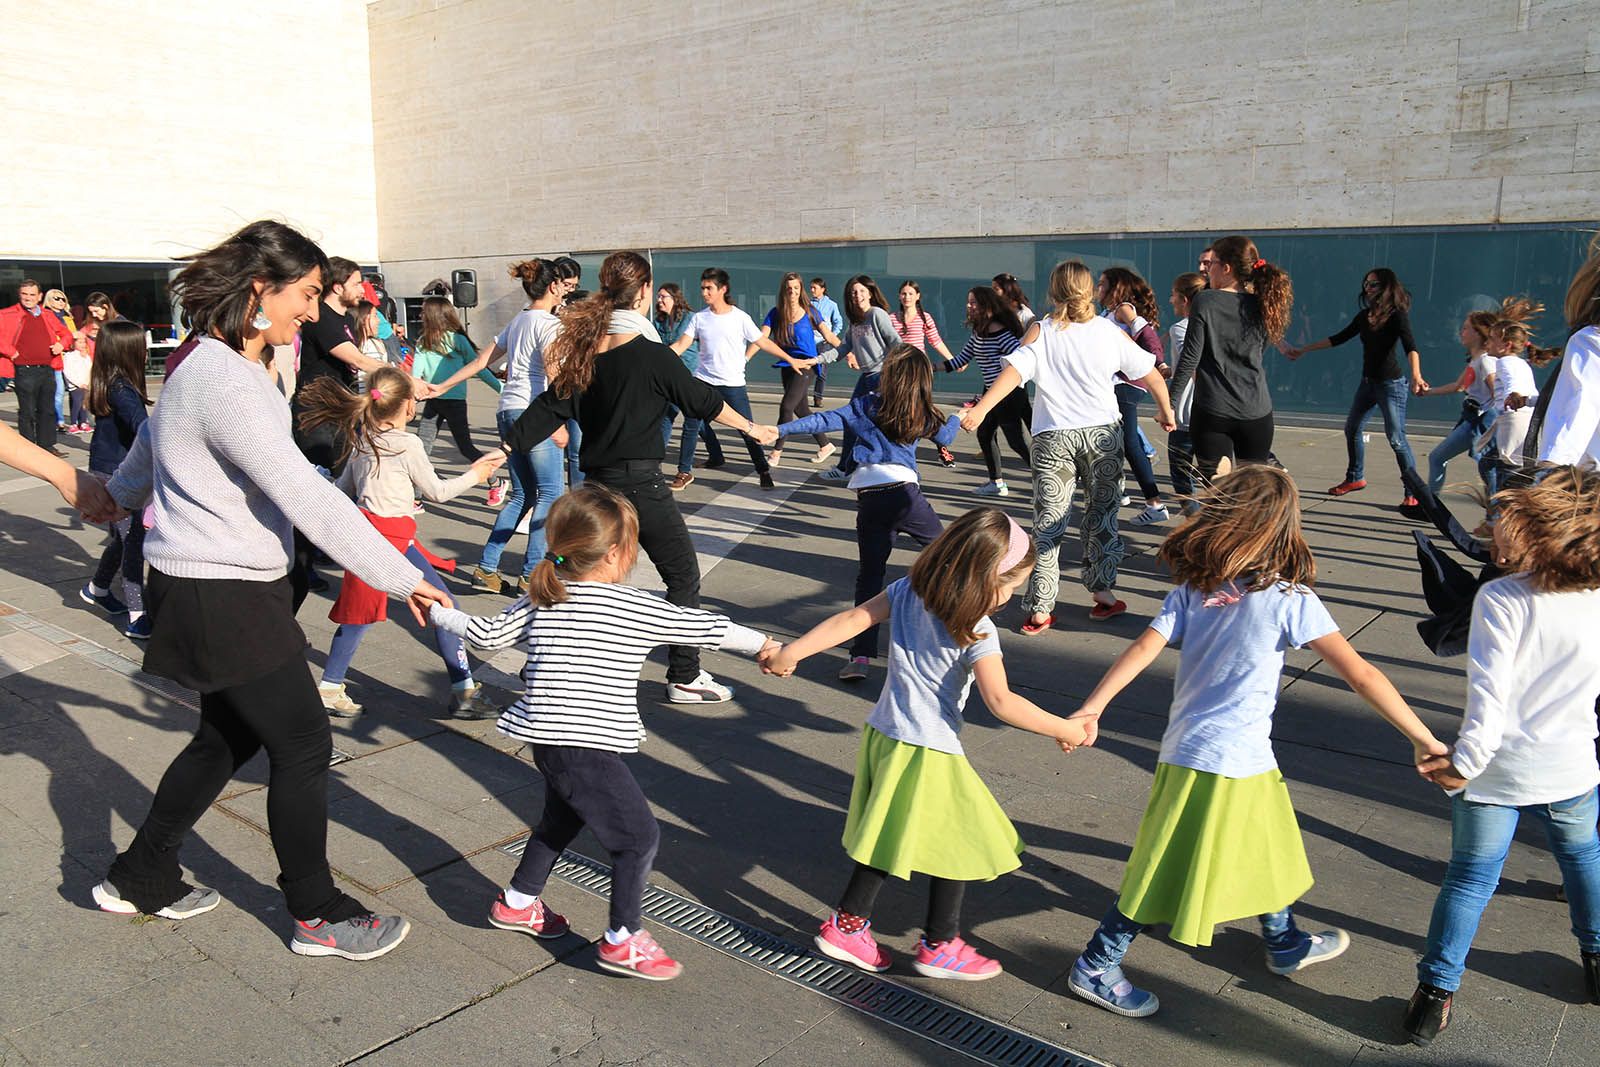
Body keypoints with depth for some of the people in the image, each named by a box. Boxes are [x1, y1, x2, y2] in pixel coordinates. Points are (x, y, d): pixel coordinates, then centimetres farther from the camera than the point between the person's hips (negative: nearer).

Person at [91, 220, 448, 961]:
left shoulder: (209, 366, 10)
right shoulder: (228, 383, -24)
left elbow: (148, 446, 26)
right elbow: (308, 499, -28)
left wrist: (120, 496, 47)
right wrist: (404, 579, -25)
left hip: (213, 587, 10)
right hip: (223, 598, -10)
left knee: (229, 736, 20)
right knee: (302, 743, -1)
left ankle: (140, 878, 36)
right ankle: (319, 917, 14)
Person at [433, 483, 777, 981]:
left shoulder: (540, 601, 7)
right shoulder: (637, 609, -8)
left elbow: (486, 633, 13)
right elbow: (707, 627, 0)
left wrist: (442, 613, 32)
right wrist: (763, 643, 15)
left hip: (546, 740, 8)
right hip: (589, 747, -8)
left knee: (561, 817, 31)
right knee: (639, 836, 5)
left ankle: (517, 902, 46)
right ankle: (622, 941, 12)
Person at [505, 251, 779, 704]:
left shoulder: (586, 351, 5)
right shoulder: (652, 354, -13)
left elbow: (550, 408, 5)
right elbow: (702, 399, -3)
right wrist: (751, 428, 11)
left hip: (597, 479, 7)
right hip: (640, 482, -7)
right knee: (683, 576, 6)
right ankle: (685, 678, 11)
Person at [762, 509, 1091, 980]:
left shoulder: (908, 591, 0)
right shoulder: (977, 633, -18)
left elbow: (851, 619, 1)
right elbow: (1000, 701, -24)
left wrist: (790, 652, 6)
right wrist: (1064, 729, -15)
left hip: (884, 735, 8)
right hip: (929, 751, -7)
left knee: (889, 836, 20)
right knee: (960, 843, 10)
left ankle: (846, 925, 25)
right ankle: (939, 946, 21)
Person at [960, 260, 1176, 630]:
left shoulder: (1040, 331, -2)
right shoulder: (1110, 331, 2)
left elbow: (1014, 370, -17)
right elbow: (1150, 373, 5)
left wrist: (981, 409, -23)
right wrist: (1165, 409, 21)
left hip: (1053, 437, -1)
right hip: (1102, 432, 1)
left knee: (1048, 522, 2)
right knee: (1102, 512, 17)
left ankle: (1040, 610, 1)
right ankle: (1102, 591, 22)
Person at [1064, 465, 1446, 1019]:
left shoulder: (1192, 587, -2)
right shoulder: (1290, 600, -15)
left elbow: (1144, 648, -10)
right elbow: (1361, 675, -16)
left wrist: (1091, 708, -11)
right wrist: (1423, 739, -10)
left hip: (1185, 749, 6)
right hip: (1233, 763, -6)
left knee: (1267, 851, 27)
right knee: (1167, 872, 7)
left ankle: (1287, 944, 48)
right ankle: (1095, 968, 17)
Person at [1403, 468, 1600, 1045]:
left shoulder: (1500, 598, -21)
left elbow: (1489, 688, -25)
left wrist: (1467, 760, -20)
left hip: (1493, 772, -3)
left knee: (1470, 877, 11)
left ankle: (1437, 991, 16)